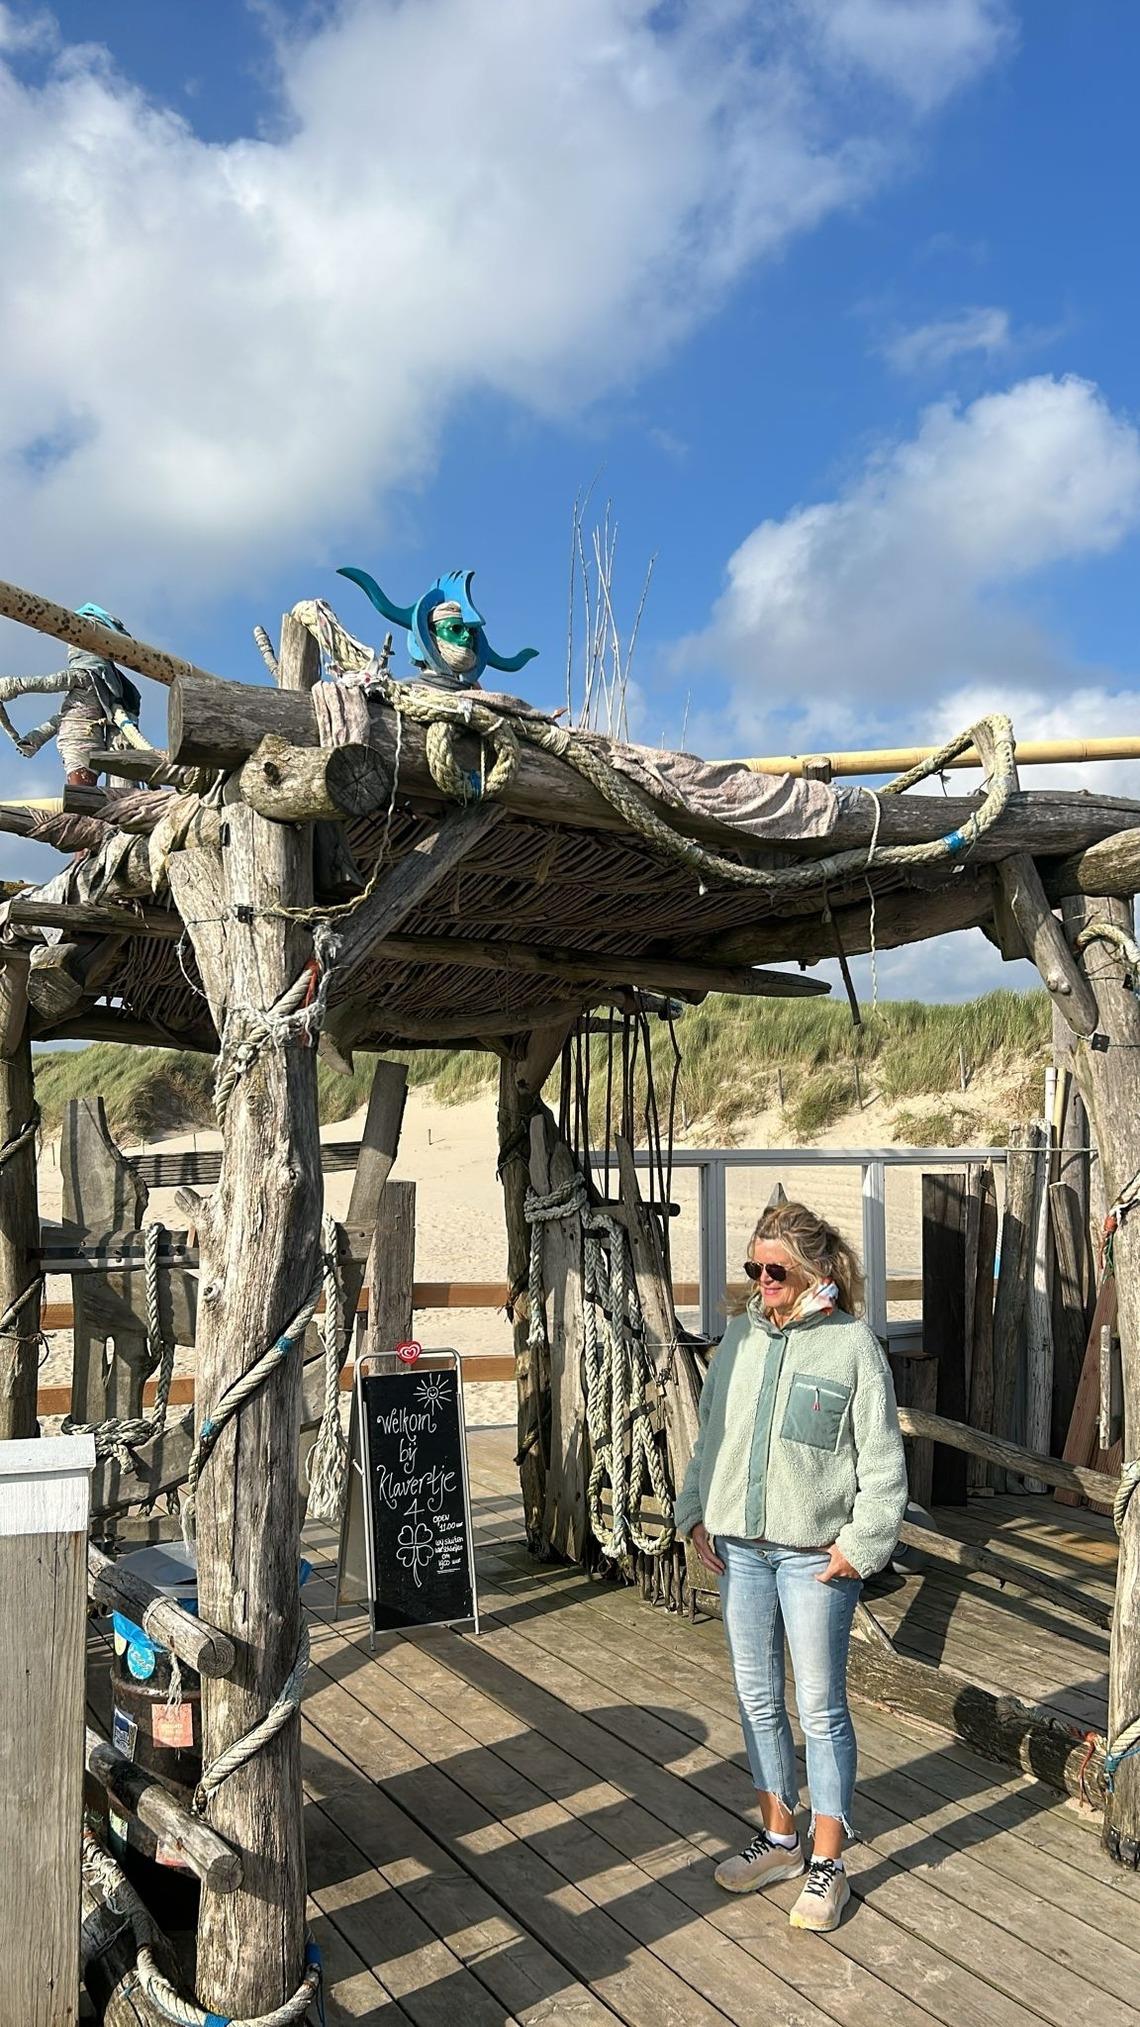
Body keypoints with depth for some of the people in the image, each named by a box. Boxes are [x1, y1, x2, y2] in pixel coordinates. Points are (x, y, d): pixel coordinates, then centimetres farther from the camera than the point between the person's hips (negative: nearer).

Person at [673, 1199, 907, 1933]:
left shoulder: (852, 1344, -10)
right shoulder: (741, 1336, 5)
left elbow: (882, 1460, -7)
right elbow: (710, 1432, 13)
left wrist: (862, 1543, -12)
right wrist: (697, 1513, 7)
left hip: (814, 1552, -5)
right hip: (739, 1547, 5)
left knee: (821, 1705, 3)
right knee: (757, 1698, 15)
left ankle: (828, 1863, 18)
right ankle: (780, 1837, 32)